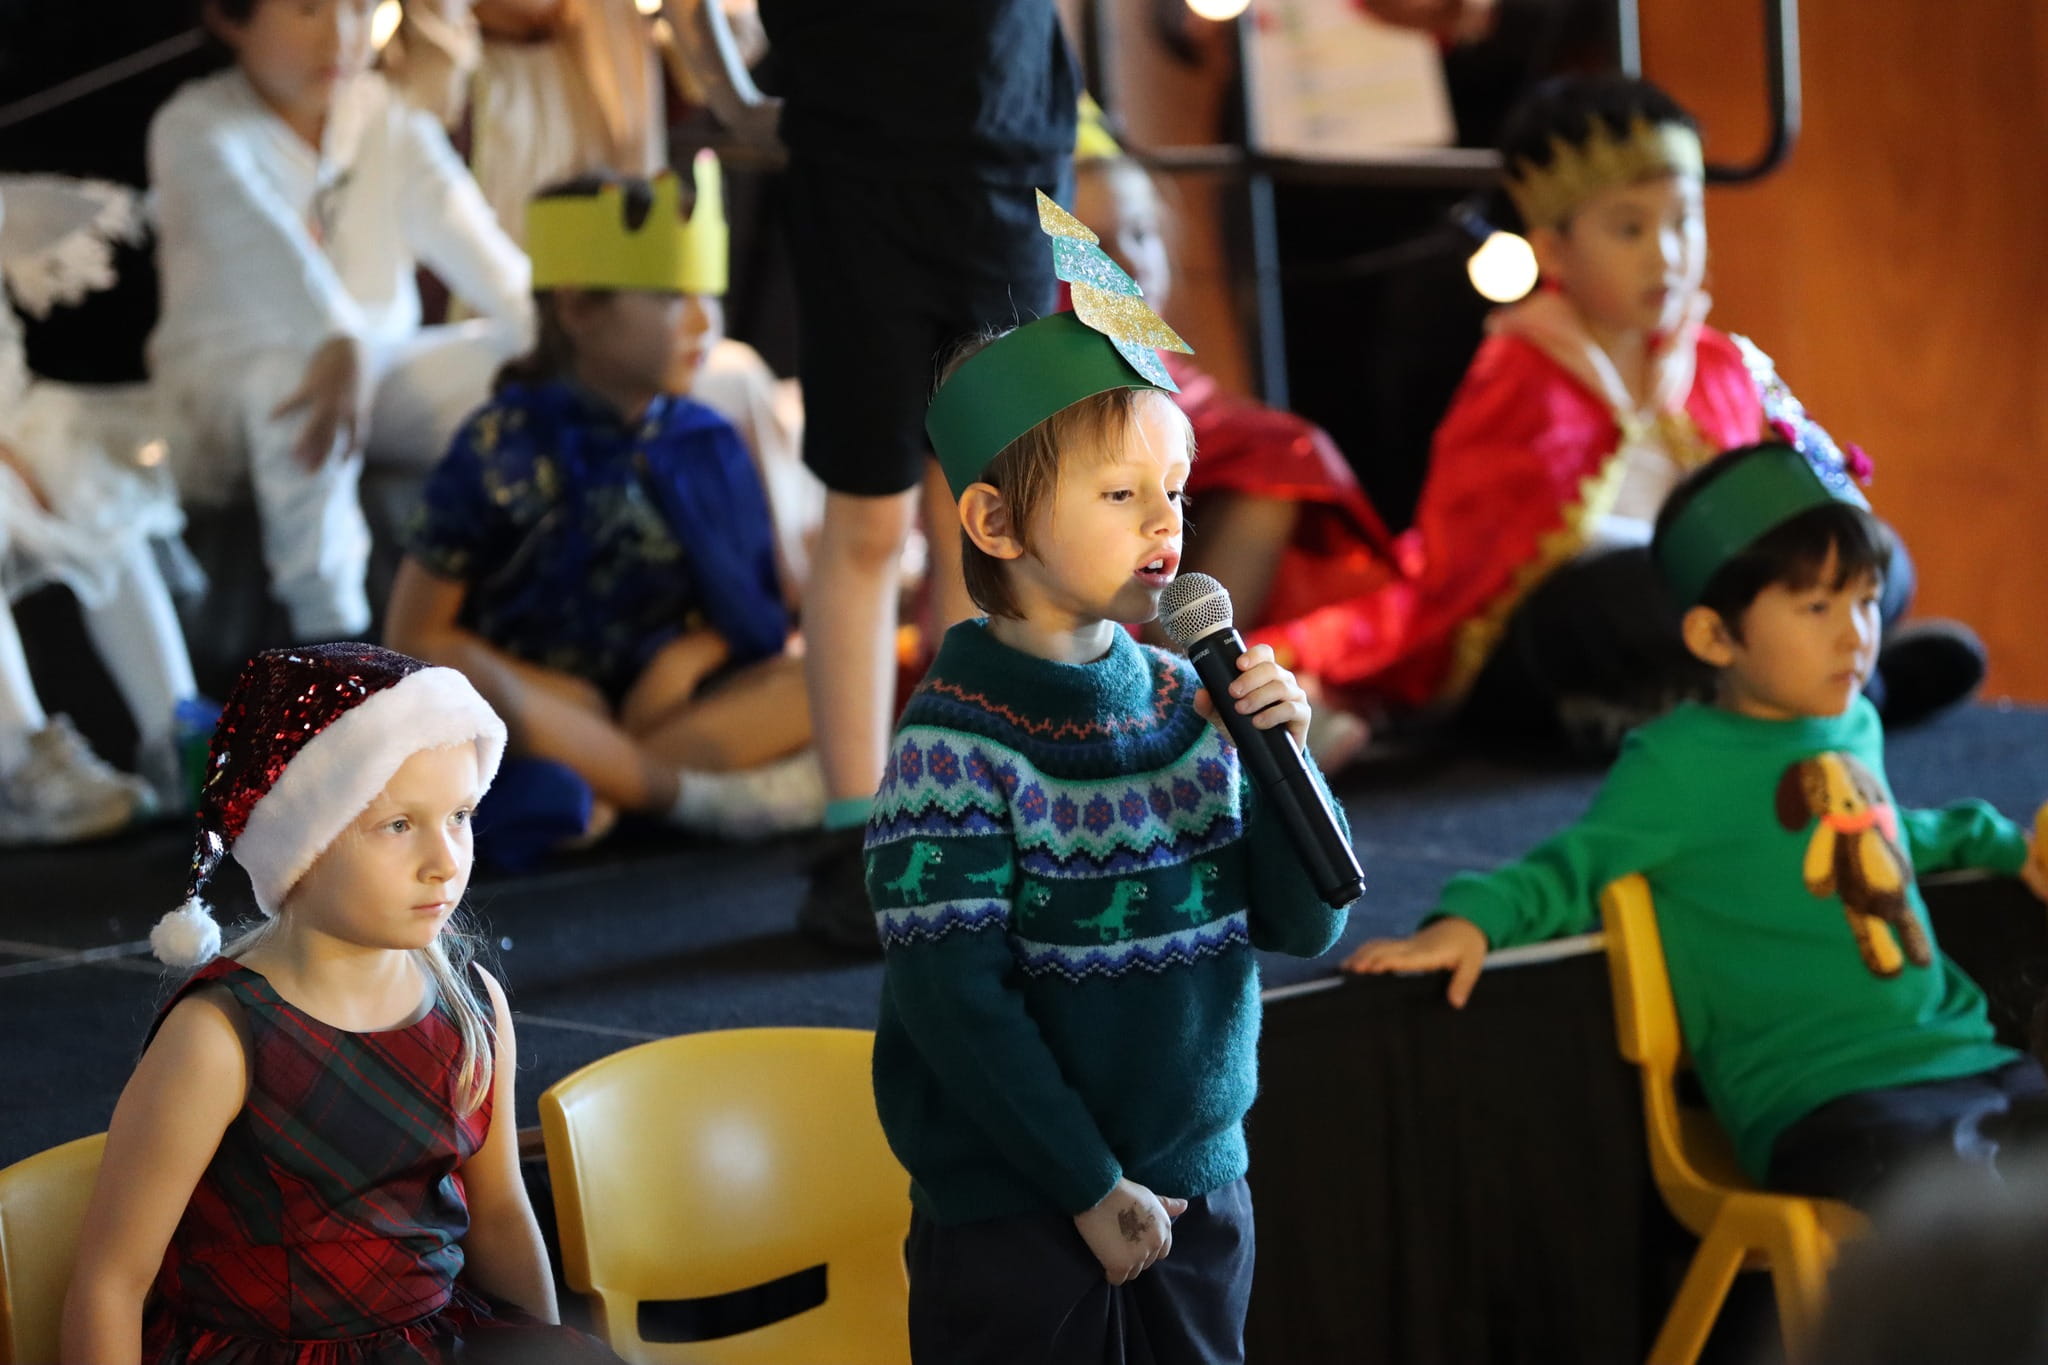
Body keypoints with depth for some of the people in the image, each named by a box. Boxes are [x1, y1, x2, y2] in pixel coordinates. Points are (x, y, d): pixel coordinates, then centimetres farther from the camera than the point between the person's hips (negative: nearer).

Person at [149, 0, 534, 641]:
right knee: (295, 379, -40)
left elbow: (451, 223, -12)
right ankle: (328, 626, -33)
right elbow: (257, 236, -34)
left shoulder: (385, 114, 3)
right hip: (228, 367, -5)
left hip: (379, 367, 5)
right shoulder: (197, 129, -14)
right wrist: (338, 341, -53)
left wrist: (532, 314, -30)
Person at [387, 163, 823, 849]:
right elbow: (416, 633, -5)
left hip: (659, 698, 4)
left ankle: (592, 781, -28)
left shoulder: (706, 445, 5)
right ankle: (700, 795, -29)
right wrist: (565, 696, -14)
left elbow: (750, 613, 11)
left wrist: (695, 651, -12)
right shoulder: (502, 449, -7)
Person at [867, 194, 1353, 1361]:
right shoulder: (960, 740, -15)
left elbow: (1307, 924, 3)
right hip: (1014, 1219, -5)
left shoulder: (1183, 698, 2)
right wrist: (1088, 1187, -14)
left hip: (1197, 1187, 6)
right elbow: (952, 999, -17)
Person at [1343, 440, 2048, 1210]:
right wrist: (1470, 919, -17)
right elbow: (1575, 868, 1)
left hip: (1968, 1060, 7)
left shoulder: (1855, 726, 16)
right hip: (1822, 1101, -7)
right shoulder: (1679, 765, -5)